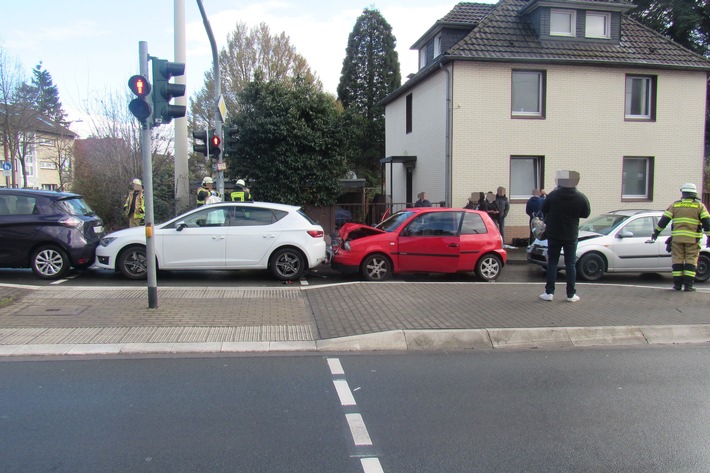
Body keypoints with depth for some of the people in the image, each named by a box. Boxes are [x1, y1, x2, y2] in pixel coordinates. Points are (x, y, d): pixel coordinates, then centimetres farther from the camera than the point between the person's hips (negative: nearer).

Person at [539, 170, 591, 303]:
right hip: (571, 236, 0)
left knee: (552, 263, 8)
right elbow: (586, 214, 3)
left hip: (553, 234, 0)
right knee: (570, 264, 7)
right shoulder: (581, 198, -10)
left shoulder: (553, 195, -10)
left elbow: (543, 210, 2)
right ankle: (571, 294, 9)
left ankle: (549, 292, 6)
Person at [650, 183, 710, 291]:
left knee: (677, 261, 6)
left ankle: (677, 284, 6)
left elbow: (664, 220, 6)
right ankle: (688, 285, -1)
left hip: (677, 238, 1)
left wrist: (656, 232, 12)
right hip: (692, 239, -1)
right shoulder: (699, 206, 4)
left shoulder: (675, 205, 7)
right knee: (691, 261, 4)